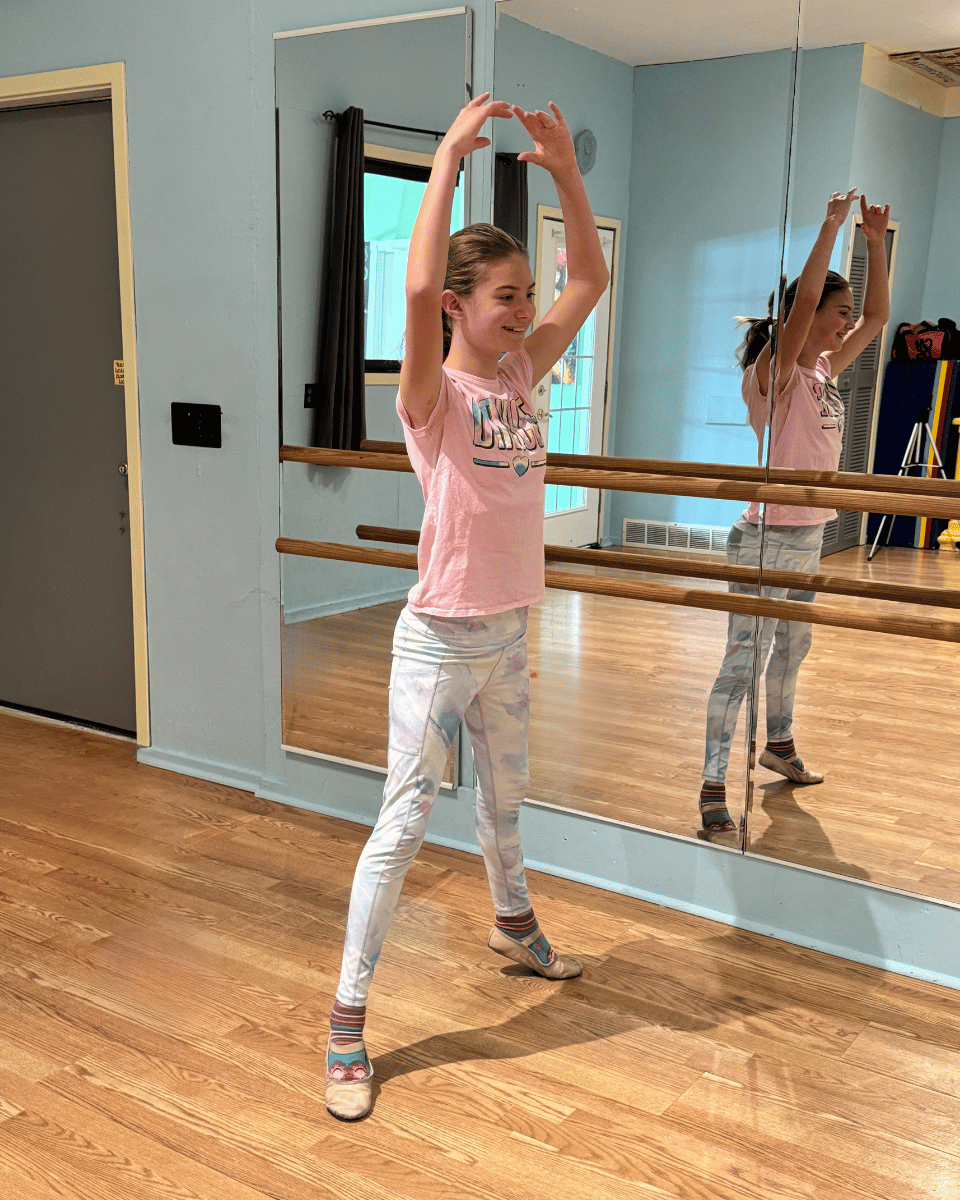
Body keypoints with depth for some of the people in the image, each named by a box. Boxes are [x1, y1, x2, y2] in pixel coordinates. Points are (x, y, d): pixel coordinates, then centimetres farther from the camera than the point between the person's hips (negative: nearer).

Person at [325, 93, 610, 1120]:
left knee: (505, 794, 25)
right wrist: (449, 157, -26)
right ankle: (347, 1018, 7)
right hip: (439, 638, -7)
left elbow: (589, 282, 5)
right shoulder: (432, 393, -14)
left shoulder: (519, 376, 5)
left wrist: (565, 174, -3)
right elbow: (417, 287, -32)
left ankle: (511, 922, 49)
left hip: (508, 633, 7)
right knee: (405, 819, -3)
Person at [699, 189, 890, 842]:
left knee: (793, 646, 23)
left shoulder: (825, 372, 10)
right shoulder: (773, 373, -14)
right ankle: (713, 787, -2)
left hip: (810, 535, 9)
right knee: (744, 662, -7)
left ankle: (780, 744, 43)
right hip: (768, 537, -9)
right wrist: (833, 223, -22)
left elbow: (877, 315, 16)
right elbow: (804, 298, -28)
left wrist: (875, 241, 9)